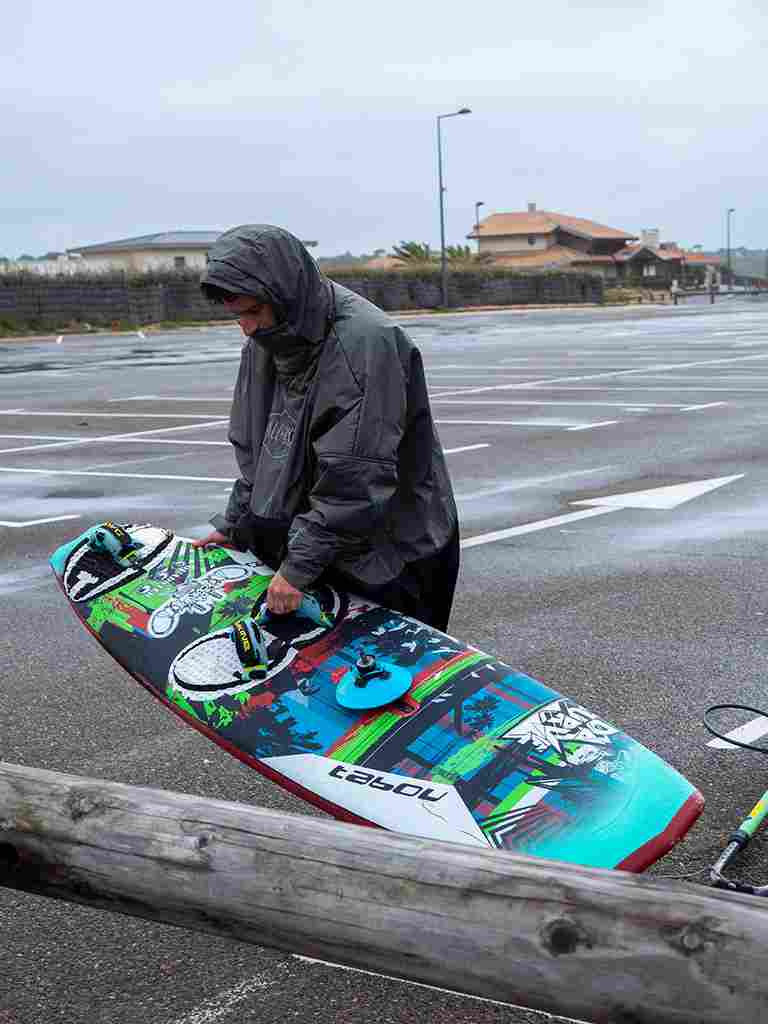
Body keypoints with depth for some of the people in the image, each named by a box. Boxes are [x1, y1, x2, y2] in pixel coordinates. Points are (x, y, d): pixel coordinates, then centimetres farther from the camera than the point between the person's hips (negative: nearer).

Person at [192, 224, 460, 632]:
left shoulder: (365, 341, -24)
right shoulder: (264, 344, 4)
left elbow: (357, 479, -27)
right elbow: (254, 449, 15)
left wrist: (299, 566, -25)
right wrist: (235, 526, 12)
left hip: (394, 556, -7)